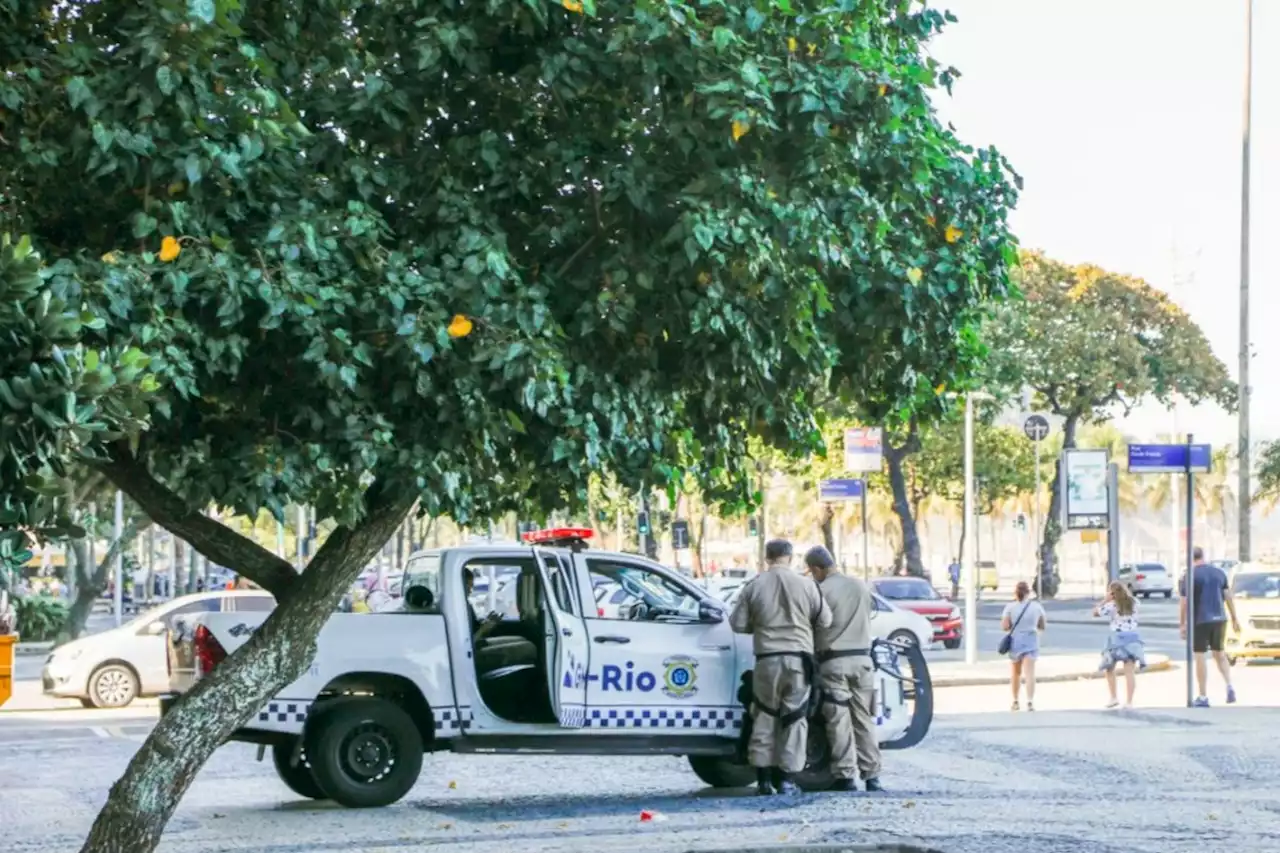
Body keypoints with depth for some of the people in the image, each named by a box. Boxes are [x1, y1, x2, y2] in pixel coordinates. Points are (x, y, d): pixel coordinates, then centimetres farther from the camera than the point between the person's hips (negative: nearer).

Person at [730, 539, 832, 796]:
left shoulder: (754, 586, 0)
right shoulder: (805, 585, -2)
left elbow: (738, 624, 2)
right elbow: (825, 620, 4)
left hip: (767, 660, 1)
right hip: (799, 659, -1)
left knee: (764, 717, 9)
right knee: (795, 719, 4)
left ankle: (764, 779, 9)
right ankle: (787, 779, 1)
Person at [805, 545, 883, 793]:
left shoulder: (821, 590, -10)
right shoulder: (861, 587, 8)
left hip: (834, 662, -5)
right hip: (862, 659, 5)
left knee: (839, 721, -1)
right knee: (864, 719, 9)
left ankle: (846, 776, -3)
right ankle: (871, 775, 7)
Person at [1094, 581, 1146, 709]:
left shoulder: (1111, 605, -4)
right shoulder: (1134, 603, 9)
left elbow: (1095, 612, 3)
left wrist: (1105, 599, 5)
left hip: (1117, 638, -3)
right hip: (1132, 637, 3)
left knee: (1110, 668, 17)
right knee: (1130, 672, -4)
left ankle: (1113, 698, 14)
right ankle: (1129, 702, -10)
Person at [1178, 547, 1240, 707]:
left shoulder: (1189, 576, -7)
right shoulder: (1219, 573, 6)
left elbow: (1184, 603, -9)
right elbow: (1228, 597, 7)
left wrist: (1182, 624, -3)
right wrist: (1234, 619, 13)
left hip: (1199, 621, -4)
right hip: (1219, 619, 4)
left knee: (1200, 656, 2)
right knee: (1219, 653, 18)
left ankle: (1203, 697, 3)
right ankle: (1229, 686, -2)